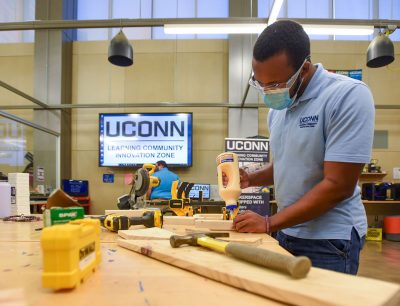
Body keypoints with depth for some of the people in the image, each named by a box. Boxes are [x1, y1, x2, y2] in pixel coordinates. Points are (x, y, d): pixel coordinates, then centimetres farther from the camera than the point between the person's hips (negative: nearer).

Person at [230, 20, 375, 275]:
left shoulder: (349, 96, -19)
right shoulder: (278, 107, 3)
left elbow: (338, 186, -22)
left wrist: (269, 223, -20)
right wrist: (250, 179, -2)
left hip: (329, 240, -6)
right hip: (288, 232, 7)